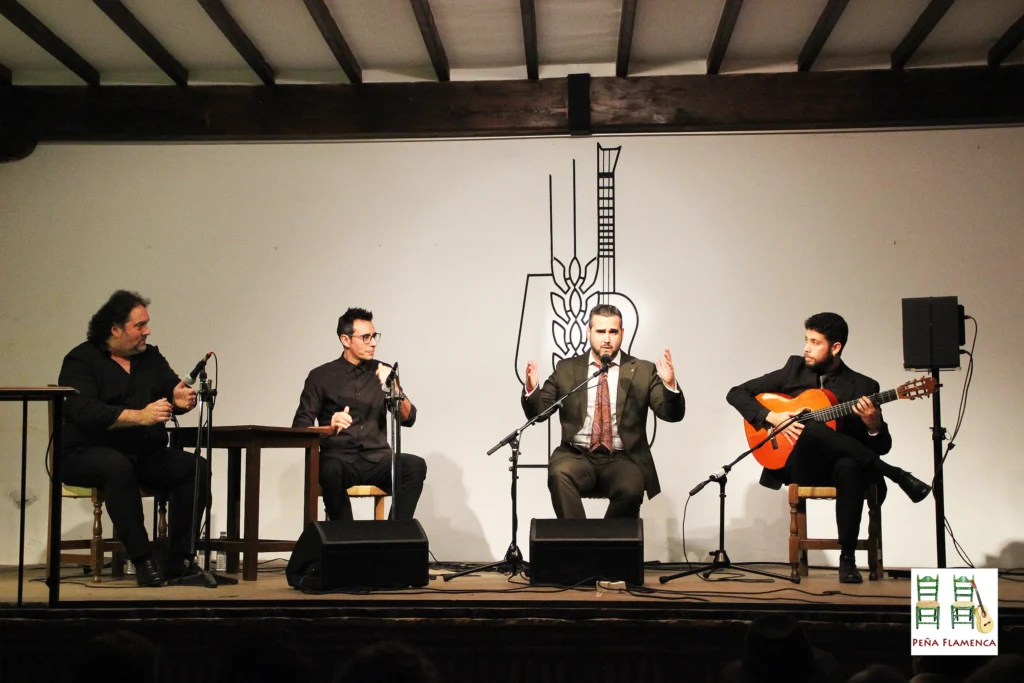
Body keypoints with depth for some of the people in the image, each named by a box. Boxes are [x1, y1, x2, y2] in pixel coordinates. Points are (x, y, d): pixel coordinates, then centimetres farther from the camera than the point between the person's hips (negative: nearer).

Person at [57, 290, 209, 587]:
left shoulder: (151, 357, 16)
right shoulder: (81, 360, -2)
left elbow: (173, 391, 7)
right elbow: (84, 412, -18)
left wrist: (181, 400, -20)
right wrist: (139, 416, -26)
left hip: (146, 454, 5)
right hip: (88, 453, -5)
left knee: (197, 468, -19)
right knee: (118, 467, -38)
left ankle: (180, 559, -18)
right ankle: (142, 560, -33)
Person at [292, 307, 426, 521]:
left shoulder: (383, 372, 13)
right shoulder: (321, 376, 6)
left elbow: (408, 419, 6)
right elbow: (300, 427, -1)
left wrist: (394, 386, -13)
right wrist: (330, 427, -22)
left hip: (377, 459, 2)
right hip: (340, 458, -2)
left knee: (415, 465, -28)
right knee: (331, 470, -37)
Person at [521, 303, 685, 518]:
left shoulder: (643, 371, 7)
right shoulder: (566, 369, 11)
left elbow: (672, 414, 0)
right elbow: (538, 411, 10)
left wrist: (669, 384, -20)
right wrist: (531, 388, -11)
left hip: (623, 459, -1)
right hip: (577, 456, 1)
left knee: (630, 489, -32)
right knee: (559, 474, -32)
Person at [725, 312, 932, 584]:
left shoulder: (863, 387, 6)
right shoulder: (794, 369, 9)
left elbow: (881, 447, 6)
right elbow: (736, 393, 8)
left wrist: (874, 425, -18)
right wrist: (771, 416, -9)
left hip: (837, 467, 0)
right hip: (799, 467, 0)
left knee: (849, 467, -39)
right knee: (811, 428, -35)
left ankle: (847, 558, -28)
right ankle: (899, 477, -27)